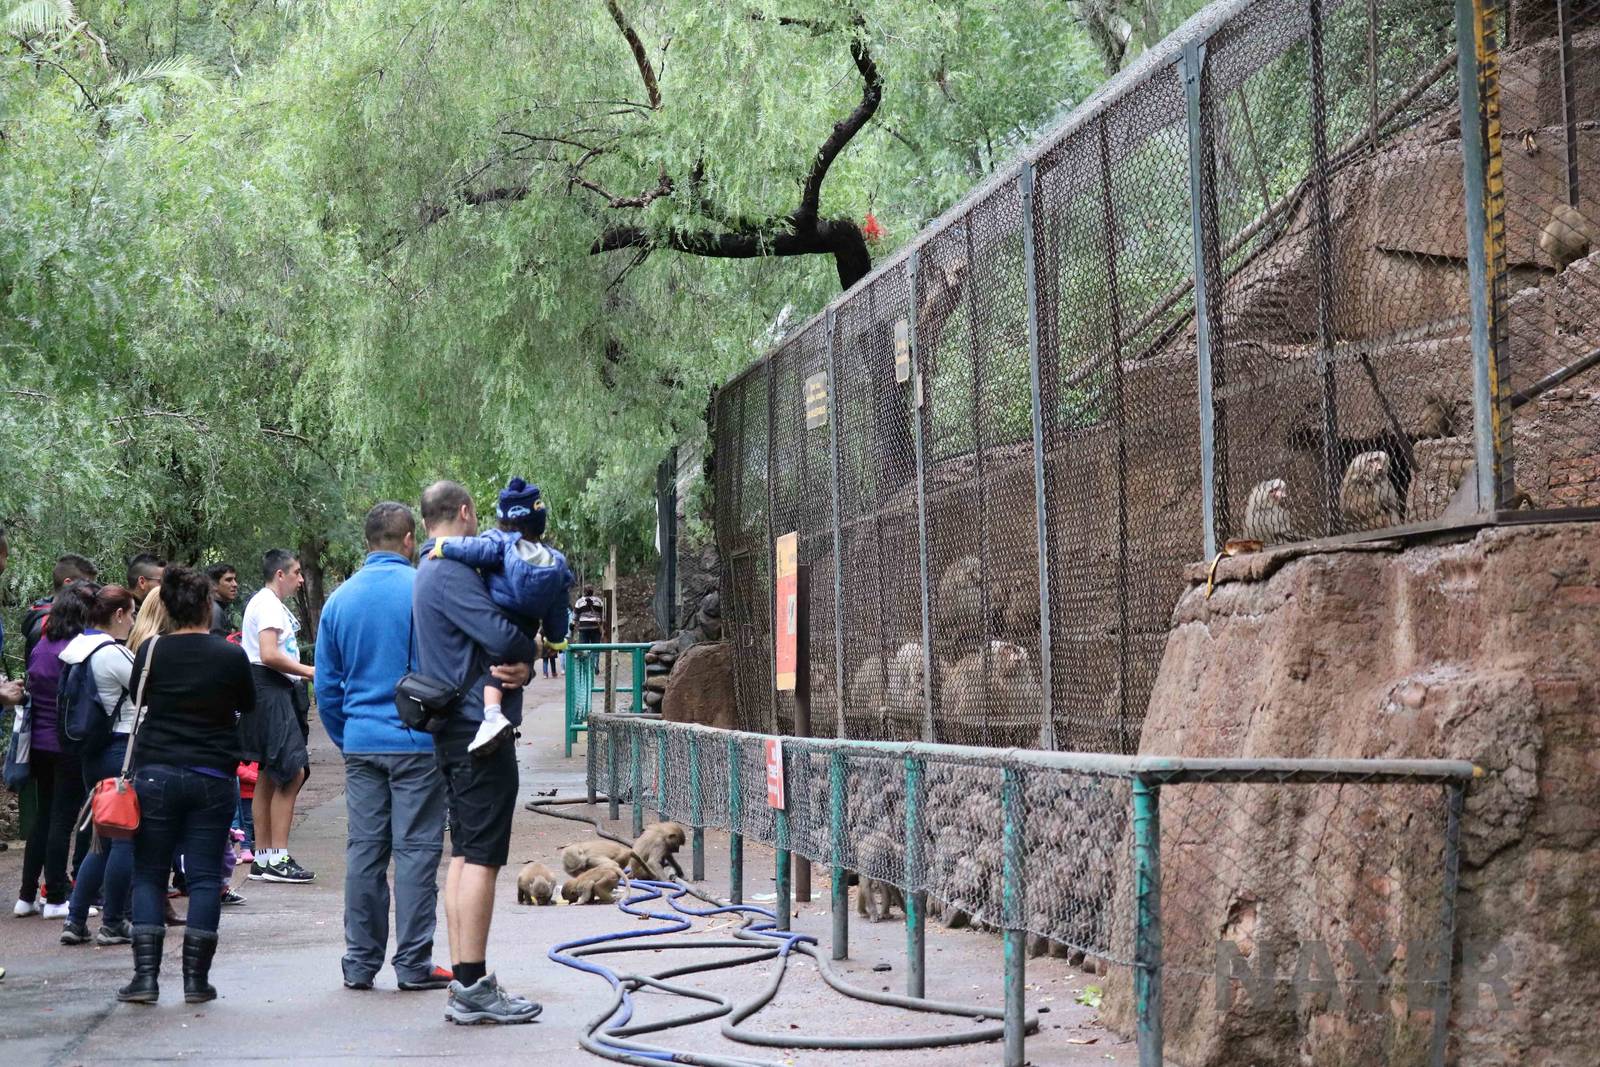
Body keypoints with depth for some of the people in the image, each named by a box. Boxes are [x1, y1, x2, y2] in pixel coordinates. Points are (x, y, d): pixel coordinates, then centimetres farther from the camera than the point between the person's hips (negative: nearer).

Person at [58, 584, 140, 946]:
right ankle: (113, 924, 6)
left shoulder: (76, 649, 10)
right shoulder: (113, 654, -17)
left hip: (92, 752, 9)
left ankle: (74, 920, 12)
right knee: (127, 837, 1)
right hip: (123, 751, -9)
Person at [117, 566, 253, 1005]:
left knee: (149, 874, 7)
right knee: (205, 877, 5)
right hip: (213, 776, 0)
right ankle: (196, 977, 4)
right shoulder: (231, 656, -7)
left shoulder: (151, 651, -5)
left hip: (156, 772, 0)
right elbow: (248, 705, 9)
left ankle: (146, 974, 0)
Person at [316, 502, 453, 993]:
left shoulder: (340, 599, 7)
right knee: (416, 850, 0)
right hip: (417, 744, -4)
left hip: (361, 745, 5)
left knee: (364, 851, 8)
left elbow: (326, 686, 11)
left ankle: (360, 962, 12)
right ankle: (414, 964, 2)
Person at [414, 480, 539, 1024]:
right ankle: (472, 986, -7)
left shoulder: (429, 571, 20)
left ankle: (464, 984, 15)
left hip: (456, 731, 11)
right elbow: (500, 634, -23)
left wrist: (520, 667, -6)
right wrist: (531, 651, -1)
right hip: (480, 728, -10)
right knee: (481, 856, -8)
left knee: (465, 854, 11)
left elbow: (488, 643, 15)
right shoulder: (451, 571, -12)